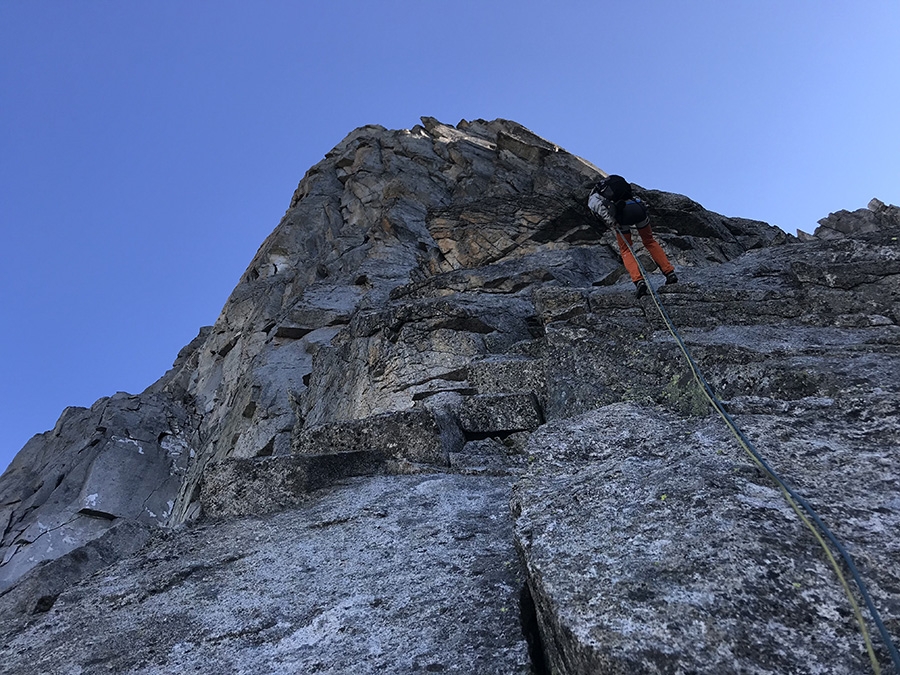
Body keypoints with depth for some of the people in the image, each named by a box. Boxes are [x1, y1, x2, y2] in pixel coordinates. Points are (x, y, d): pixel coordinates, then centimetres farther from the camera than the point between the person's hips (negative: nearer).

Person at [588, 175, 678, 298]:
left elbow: (598, 204, -3)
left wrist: (608, 219, -13)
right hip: (638, 208, 4)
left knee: (625, 250, 11)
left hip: (621, 213, -4)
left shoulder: (592, 198, 21)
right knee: (650, 241, 22)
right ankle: (670, 273, 16)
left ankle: (639, 281, -9)